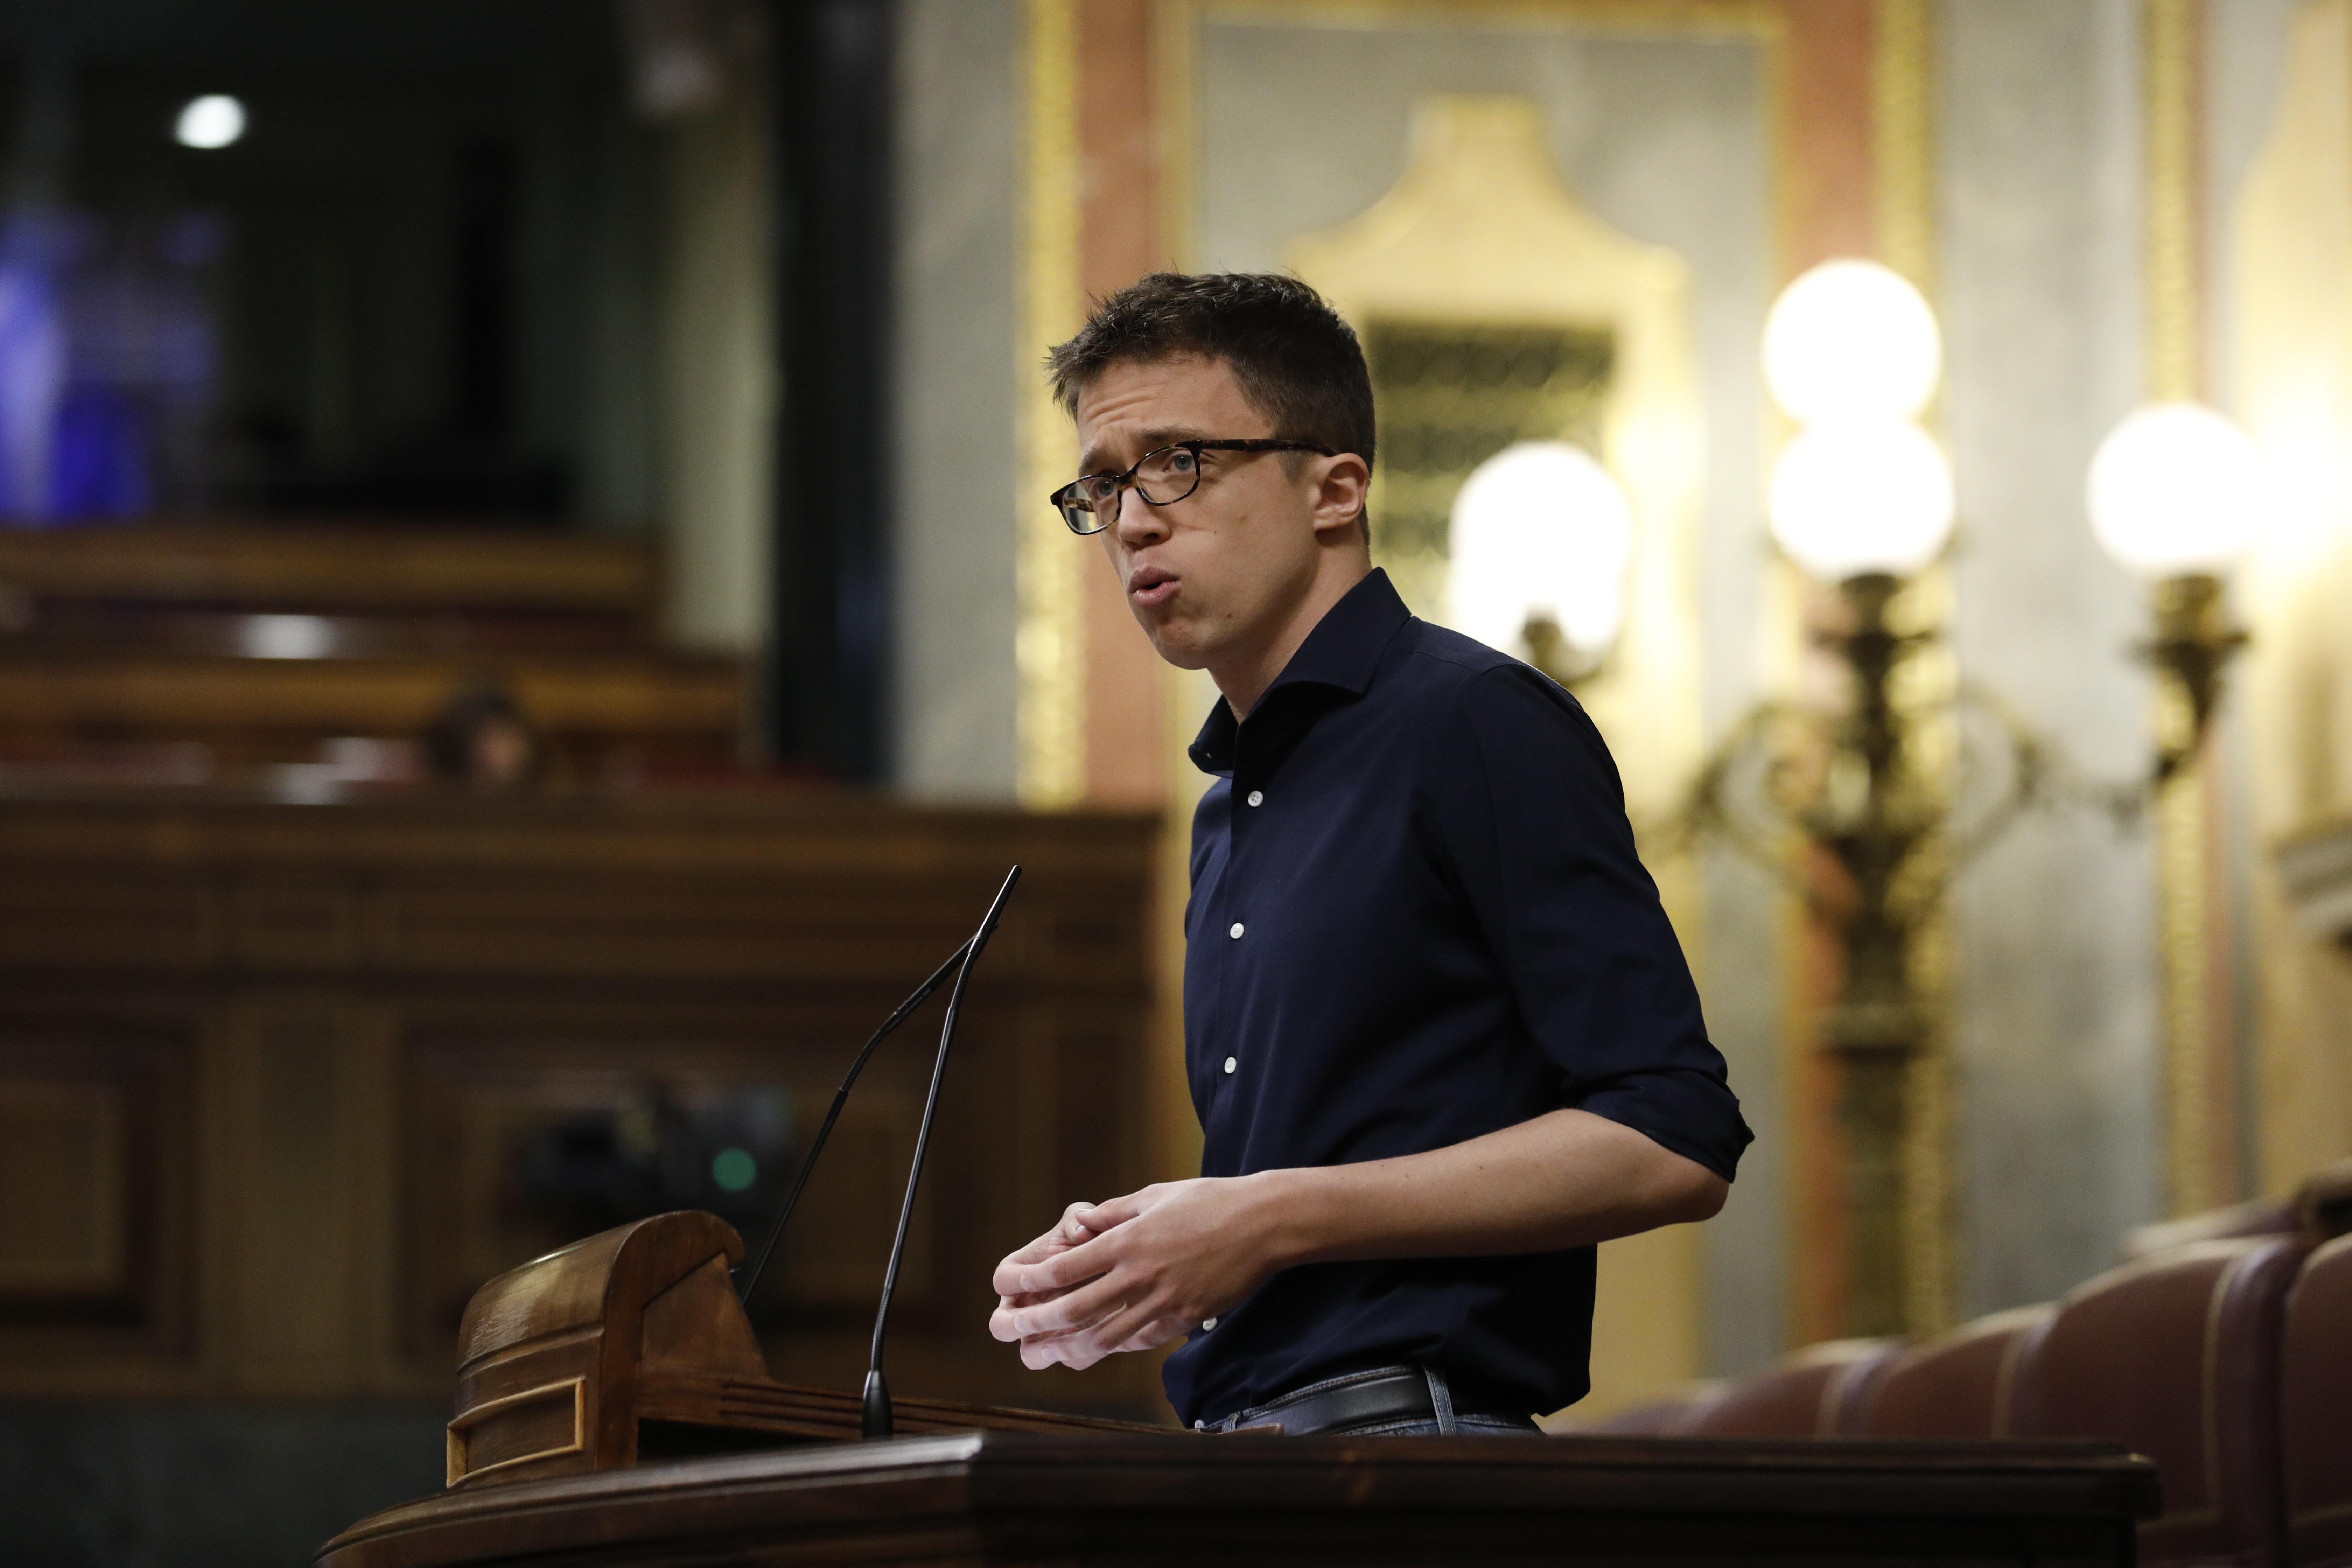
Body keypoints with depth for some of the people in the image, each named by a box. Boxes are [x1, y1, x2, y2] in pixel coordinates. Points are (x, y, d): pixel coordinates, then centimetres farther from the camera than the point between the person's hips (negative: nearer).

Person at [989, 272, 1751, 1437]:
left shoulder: (1475, 725, -4)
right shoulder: (1232, 814, 21)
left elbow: (1672, 1144, -12)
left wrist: (1272, 1222, -14)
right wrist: (1123, 1269, 7)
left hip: (1412, 1432, -7)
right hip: (1236, 1466, 7)